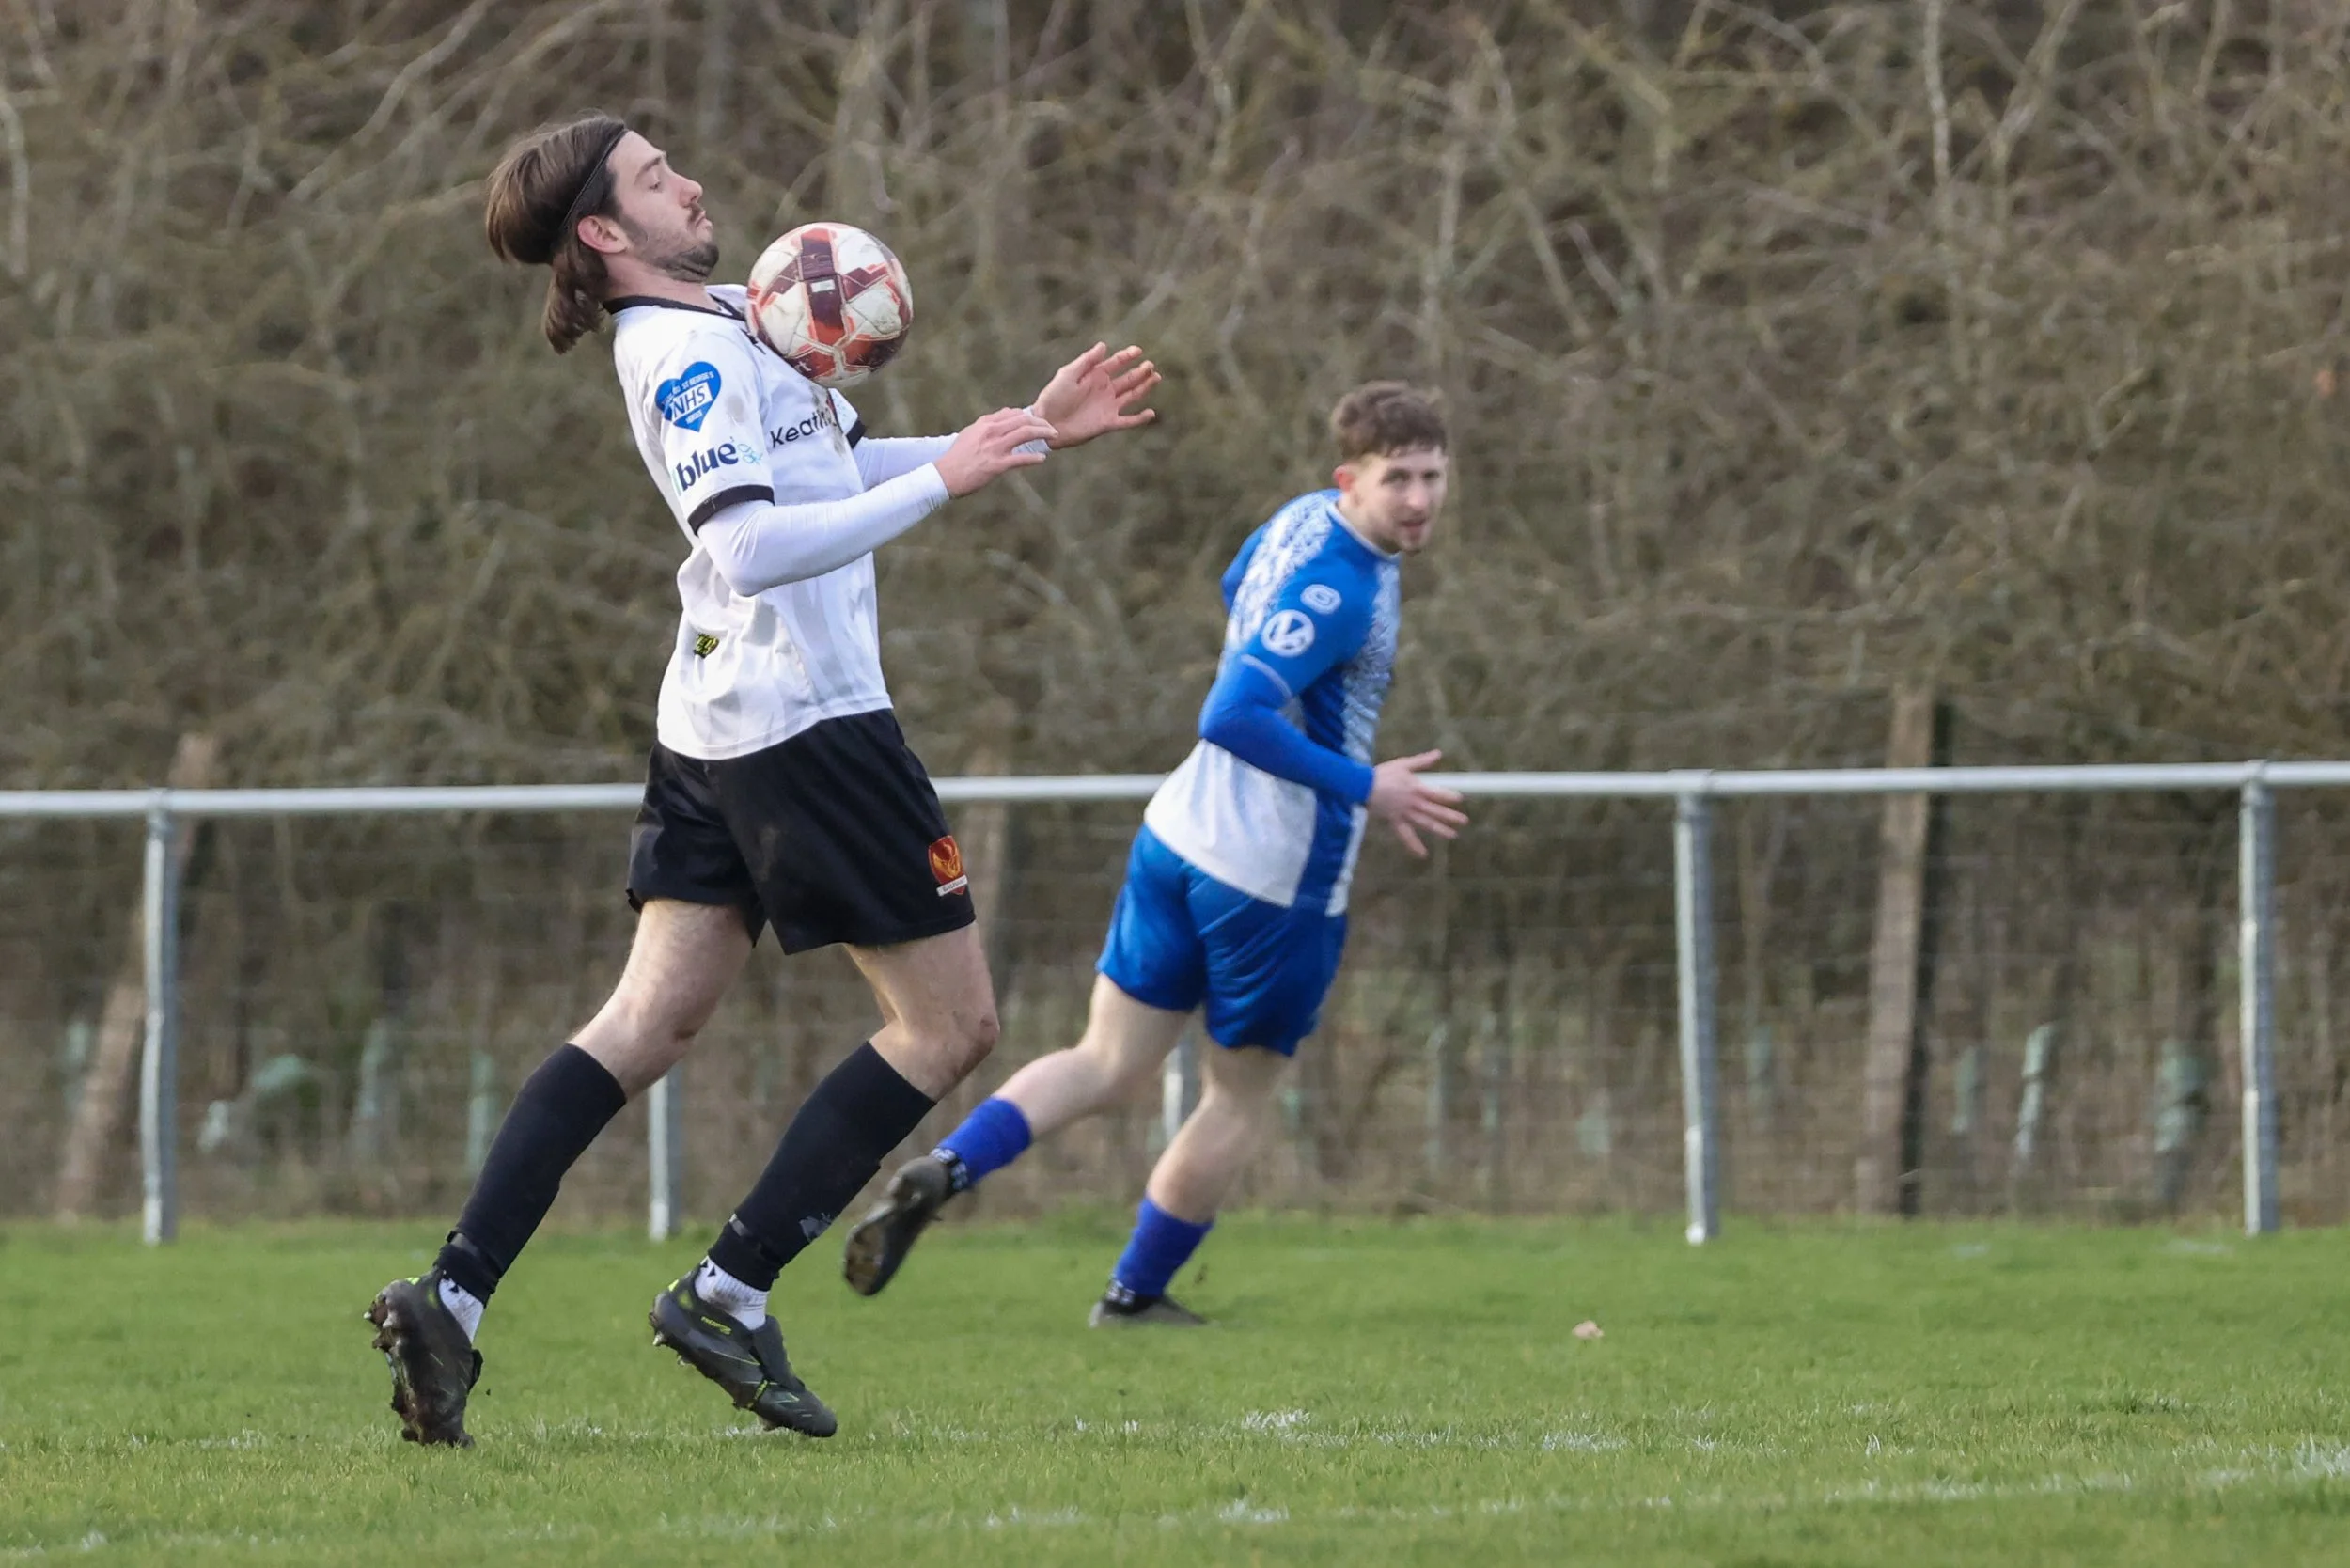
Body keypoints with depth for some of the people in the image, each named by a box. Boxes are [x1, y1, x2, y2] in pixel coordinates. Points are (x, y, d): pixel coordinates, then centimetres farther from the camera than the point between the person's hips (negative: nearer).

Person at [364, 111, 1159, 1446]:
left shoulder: (724, 323, 16)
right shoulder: (686, 355, -16)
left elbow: (837, 469, 26)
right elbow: (753, 547, -27)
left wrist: (1032, 432, 21)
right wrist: (939, 484, -24)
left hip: (718, 731, 10)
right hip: (807, 723, -10)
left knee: (651, 1024, 6)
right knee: (954, 1022, 0)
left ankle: (452, 1298, -5)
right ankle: (731, 1296, -1)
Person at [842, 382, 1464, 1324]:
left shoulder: (1303, 520, 6)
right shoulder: (1338, 593, -23)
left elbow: (1238, 590, 29)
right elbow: (1234, 718, -31)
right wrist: (1365, 789, -27)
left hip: (1181, 833, 8)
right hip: (1280, 880, -8)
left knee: (1107, 1065, 9)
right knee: (1241, 1101, 13)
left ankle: (944, 1170, -13)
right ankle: (1133, 1297, 24)